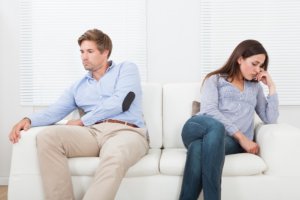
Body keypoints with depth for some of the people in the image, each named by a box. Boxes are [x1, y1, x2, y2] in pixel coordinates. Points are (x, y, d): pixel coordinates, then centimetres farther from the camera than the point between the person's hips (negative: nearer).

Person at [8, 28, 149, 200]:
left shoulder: (126, 68, 13)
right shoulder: (79, 86, 27)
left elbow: (120, 102, -4)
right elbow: (56, 111, 15)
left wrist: (82, 121, 0)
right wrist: (29, 119, -7)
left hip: (127, 132, -4)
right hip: (94, 132, 5)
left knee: (115, 158, -41)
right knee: (48, 136, -23)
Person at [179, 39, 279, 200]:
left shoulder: (255, 87, 28)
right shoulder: (215, 79, 15)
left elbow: (270, 119, 16)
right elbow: (209, 111, -5)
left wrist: (271, 87, 14)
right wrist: (241, 136, -12)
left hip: (232, 142, 2)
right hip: (198, 130, -1)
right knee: (215, 127, -41)